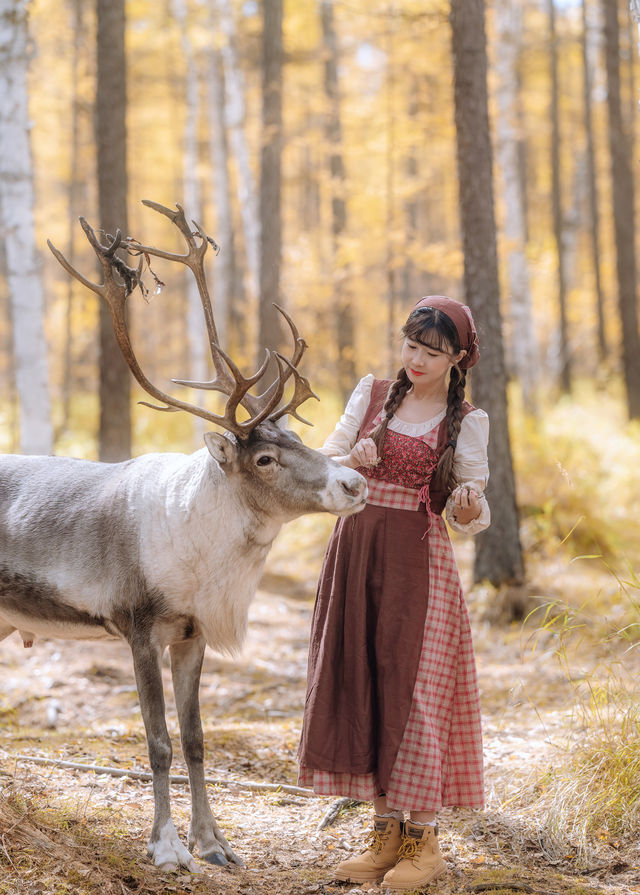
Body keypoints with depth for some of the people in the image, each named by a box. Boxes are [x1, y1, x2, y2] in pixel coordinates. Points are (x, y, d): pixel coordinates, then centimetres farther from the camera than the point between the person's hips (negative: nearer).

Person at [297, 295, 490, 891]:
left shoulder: (466, 422, 2)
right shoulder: (372, 394, 11)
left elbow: (470, 516, -1)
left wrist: (469, 508, -24)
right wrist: (352, 460, -12)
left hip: (417, 563, -4)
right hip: (353, 552, 4)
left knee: (411, 688, -6)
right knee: (357, 686, 3)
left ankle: (422, 840, 3)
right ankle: (385, 831, 13)